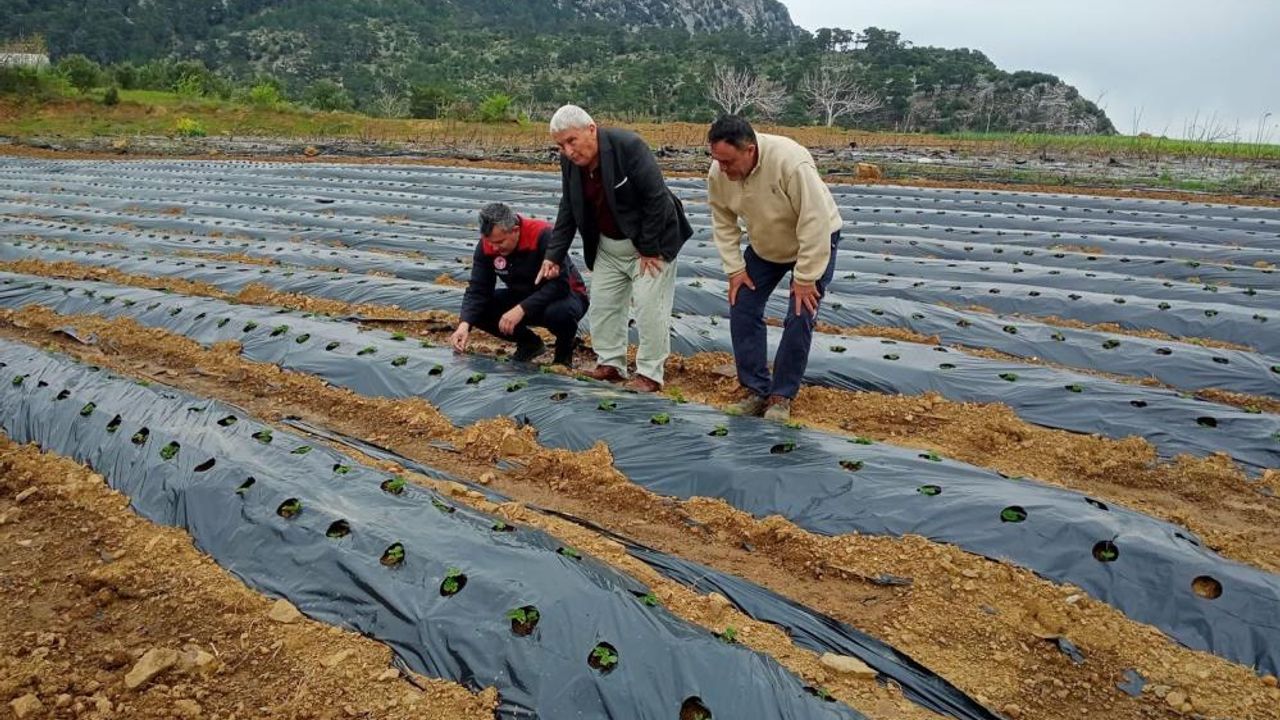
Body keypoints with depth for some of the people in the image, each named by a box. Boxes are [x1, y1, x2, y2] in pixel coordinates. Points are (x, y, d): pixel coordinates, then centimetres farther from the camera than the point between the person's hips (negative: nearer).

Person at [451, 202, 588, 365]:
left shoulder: (543, 235, -28)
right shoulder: (486, 245, -12)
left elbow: (560, 285, -32)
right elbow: (477, 289, -13)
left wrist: (521, 309, -39)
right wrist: (465, 324, -30)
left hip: (565, 294, -5)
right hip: (522, 296, 5)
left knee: (558, 312, -40)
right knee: (477, 310, -15)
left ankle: (565, 345, -3)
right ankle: (529, 343, 7)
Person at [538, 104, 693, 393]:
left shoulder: (628, 146, -26)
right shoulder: (570, 161, -5)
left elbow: (656, 198, -25)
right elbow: (568, 211, 5)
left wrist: (650, 249, -21)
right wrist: (554, 255, -1)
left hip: (649, 243, -7)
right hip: (608, 246, 7)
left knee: (649, 307, -7)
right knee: (602, 304, 9)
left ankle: (650, 374, 4)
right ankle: (611, 364, 22)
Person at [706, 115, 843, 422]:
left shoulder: (790, 161, -38)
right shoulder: (718, 173, -20)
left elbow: (814, 223, -34)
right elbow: (723, 223, -6)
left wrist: (805, 278, -29)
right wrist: (735, 268, -11)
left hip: (815, 242, -5)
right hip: (764, 246, 5)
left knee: (799, 319, -11)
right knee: (742, 309, -1)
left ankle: (781, 396, 2)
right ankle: (757, 391, 8)